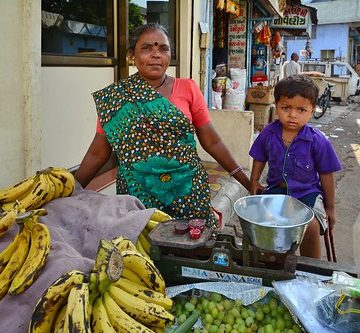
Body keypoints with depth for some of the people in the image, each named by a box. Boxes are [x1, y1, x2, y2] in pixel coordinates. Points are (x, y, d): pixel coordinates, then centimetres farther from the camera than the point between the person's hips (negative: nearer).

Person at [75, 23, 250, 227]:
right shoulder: (114, 97, 3)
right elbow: (98, 153, 6)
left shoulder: (188, 88, 3)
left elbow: (212, 142, 5)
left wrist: (247, 181, 4)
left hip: (188, 195, 1)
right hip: (137, 196, 0)